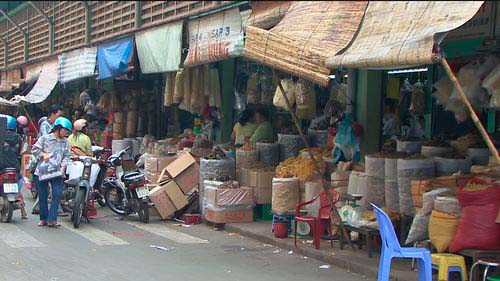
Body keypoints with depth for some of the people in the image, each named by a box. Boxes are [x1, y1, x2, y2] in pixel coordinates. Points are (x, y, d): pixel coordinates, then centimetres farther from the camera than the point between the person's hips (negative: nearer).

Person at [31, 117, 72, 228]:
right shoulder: (45, 138, -1)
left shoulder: (65, 142, 10)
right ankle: (43, 218, 18)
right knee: (43, 196, 5)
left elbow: (66, 156, 7)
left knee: (57, 195, -9)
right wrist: (43, 154, -11)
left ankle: (52, 220, -6)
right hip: (43, 171, -2)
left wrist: (63, 167, -7)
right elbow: (34, 149, 1)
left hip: (57, 172, 2)